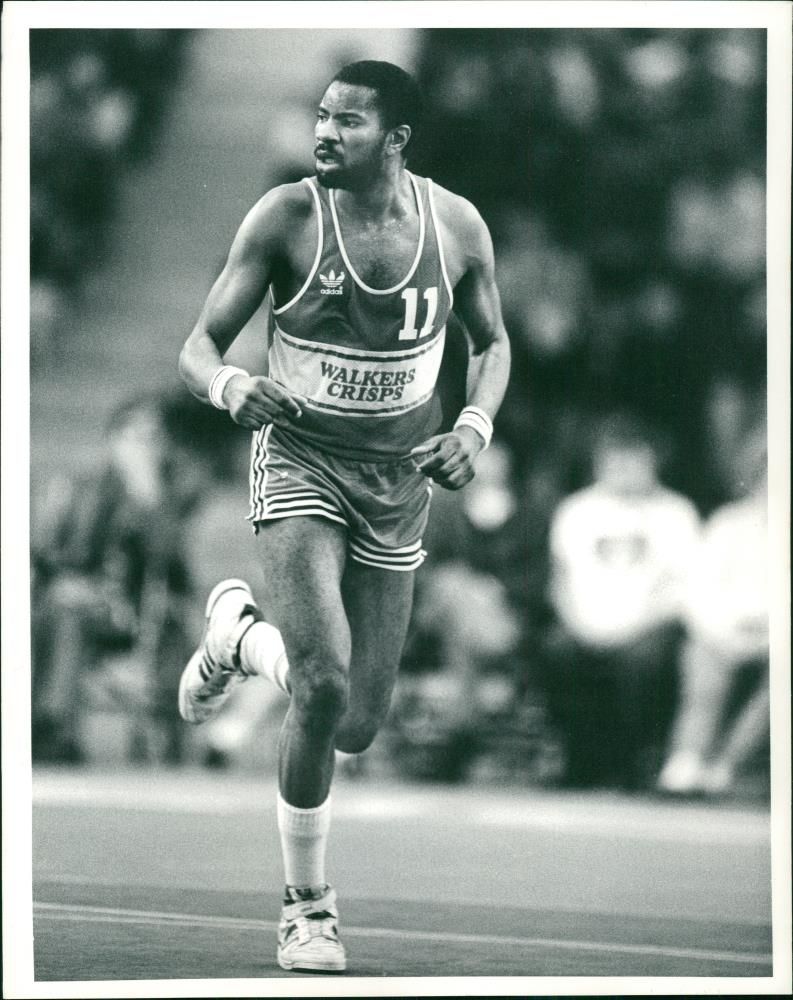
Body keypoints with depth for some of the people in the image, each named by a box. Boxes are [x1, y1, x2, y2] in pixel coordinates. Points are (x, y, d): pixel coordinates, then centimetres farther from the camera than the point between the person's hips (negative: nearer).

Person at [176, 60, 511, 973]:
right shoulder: (285, 218, -12)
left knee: (357, 727, 5)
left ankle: (242, 631, 38)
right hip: (300, 461, -3)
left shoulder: (457, 227, -4)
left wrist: (474, 426, -7)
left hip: (399, 479, 3)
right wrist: (230, 387, -33)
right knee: (323, 684, -23)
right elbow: (199, 347, -9)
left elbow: (492, 343, 12)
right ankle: (307, 906, 0)